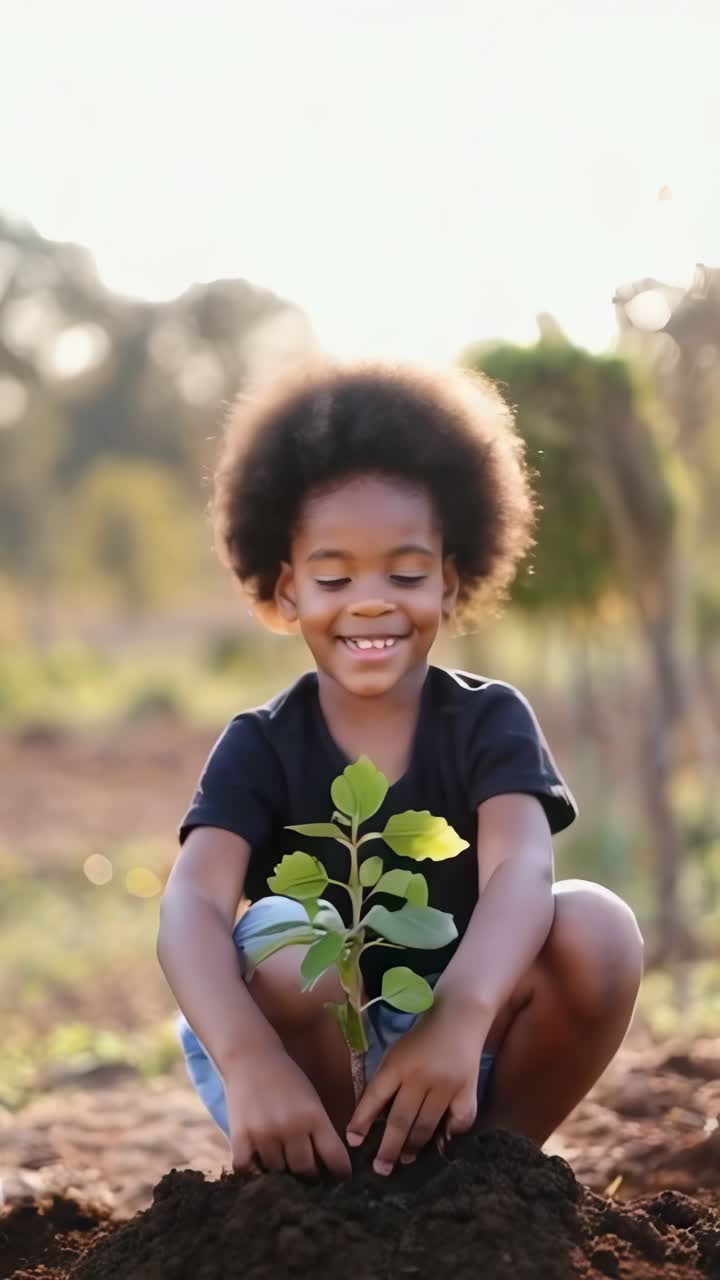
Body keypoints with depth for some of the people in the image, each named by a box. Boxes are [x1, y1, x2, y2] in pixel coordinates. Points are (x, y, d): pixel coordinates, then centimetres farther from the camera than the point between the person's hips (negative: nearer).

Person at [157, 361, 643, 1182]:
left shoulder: (489, 722, -4)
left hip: (466, 1049, 1)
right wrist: (249, 1061, -48)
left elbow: (520, 870, -25)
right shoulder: (261, 747, -5)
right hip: (311, 1057, -1)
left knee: (598, 928, -25)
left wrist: (459, 1020, -49)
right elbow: (191, 905, -25)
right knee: (283, 936, -31)